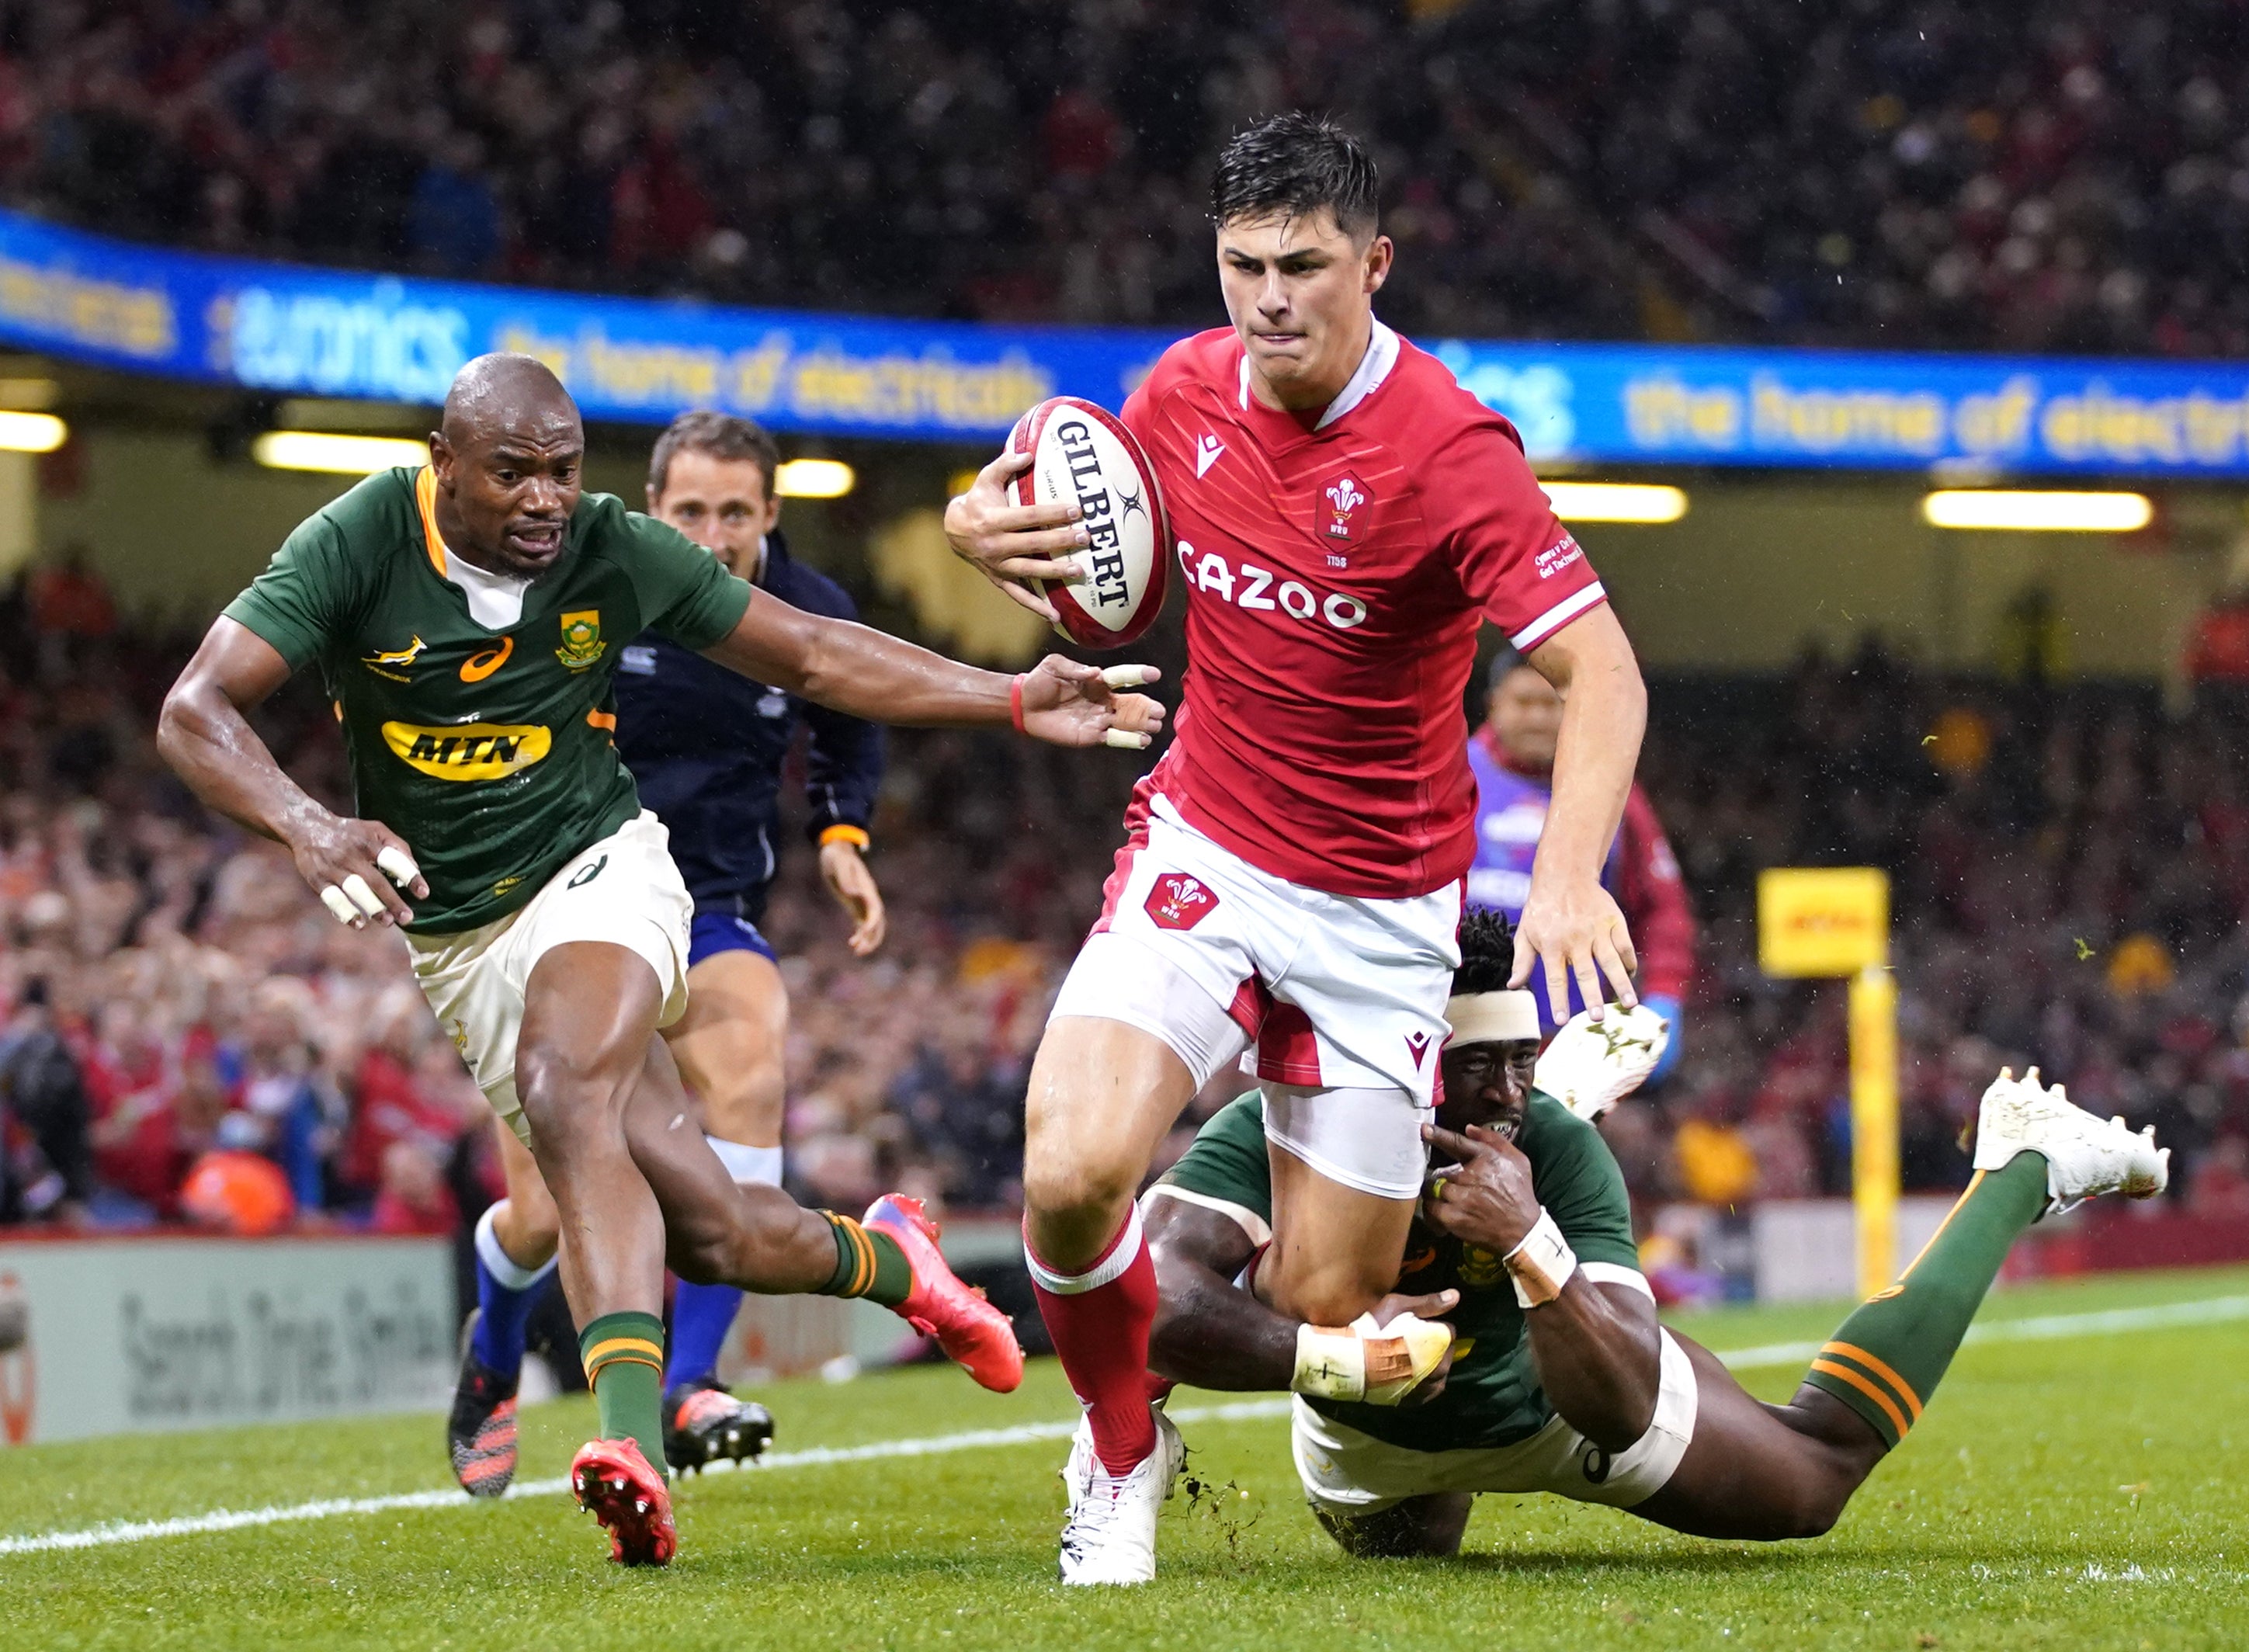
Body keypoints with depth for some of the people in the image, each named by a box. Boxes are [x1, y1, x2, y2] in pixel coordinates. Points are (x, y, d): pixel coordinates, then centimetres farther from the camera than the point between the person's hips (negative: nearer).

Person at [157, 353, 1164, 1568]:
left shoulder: (615, 553, -7)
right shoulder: (359, 546, -13)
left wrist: (1014, 700, -5)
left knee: (566, 1098, -35)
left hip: (598, 872, -1)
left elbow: (814, 659, 2)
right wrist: (310, 829, -38)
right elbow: (194, 712, -19)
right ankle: (879, 1261, 29)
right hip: (455, 937, 1)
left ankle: (632, 1439, -46)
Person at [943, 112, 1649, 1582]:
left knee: (1324, 1308, -3)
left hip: (1381, 909, -3)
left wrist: (1569, 875, -40)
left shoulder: (1447, 450, -19)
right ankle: (1125, 1457, 6)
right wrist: (991, 526, -6)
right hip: (1202, 854, 3)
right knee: (1074, 1171, -23)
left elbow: (1603, 672, -24)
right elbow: (1102, 571, 18)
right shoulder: (1184, 391, -2)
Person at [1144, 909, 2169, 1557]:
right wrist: (1334, 1358, -59)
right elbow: (1157, 1305, -53)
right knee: (1398, 1554, 39)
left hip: (1558, 1407, -2)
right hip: (1366, 1442, 2)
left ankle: (2022, 1175, 31)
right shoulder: (1269, 1137, -41)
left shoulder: (1559, 1152, -39)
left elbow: (1626, 1409, -44)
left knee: (1823, 1467, 18)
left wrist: (1531, 1242, -57)